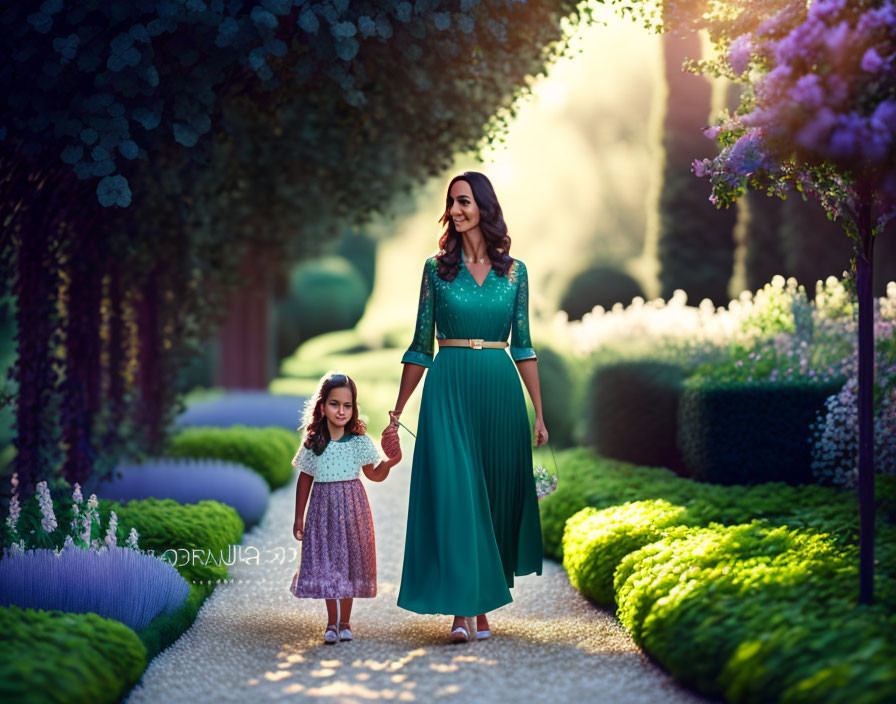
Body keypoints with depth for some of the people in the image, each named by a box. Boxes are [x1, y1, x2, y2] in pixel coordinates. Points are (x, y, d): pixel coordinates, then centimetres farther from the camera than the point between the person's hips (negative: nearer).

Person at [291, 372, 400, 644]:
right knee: (327, 564, 0)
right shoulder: (313, 444, -4)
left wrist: (389, 463, -17)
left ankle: (344, 621, 18)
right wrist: (299, 517, 5)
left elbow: (374, 475, 4)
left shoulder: (359, 442, -3)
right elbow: (305, 480, 4)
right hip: (323, 507, 0)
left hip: (352, 508, 0)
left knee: (350, 562, 5)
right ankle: (332, 623, 12)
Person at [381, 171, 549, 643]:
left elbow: (523, 346, 10)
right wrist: (396, 414, 5)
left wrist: (539, 413, 6)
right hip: (448, 387, -2)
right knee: (453, 489, -10)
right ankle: (462, 609, -9)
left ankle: (483, 604, 16)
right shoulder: (437, 268, 5)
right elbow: (421, 346, 7)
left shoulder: (514, 271, 8)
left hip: (500, 390, 2)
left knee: (498, 492, 4)